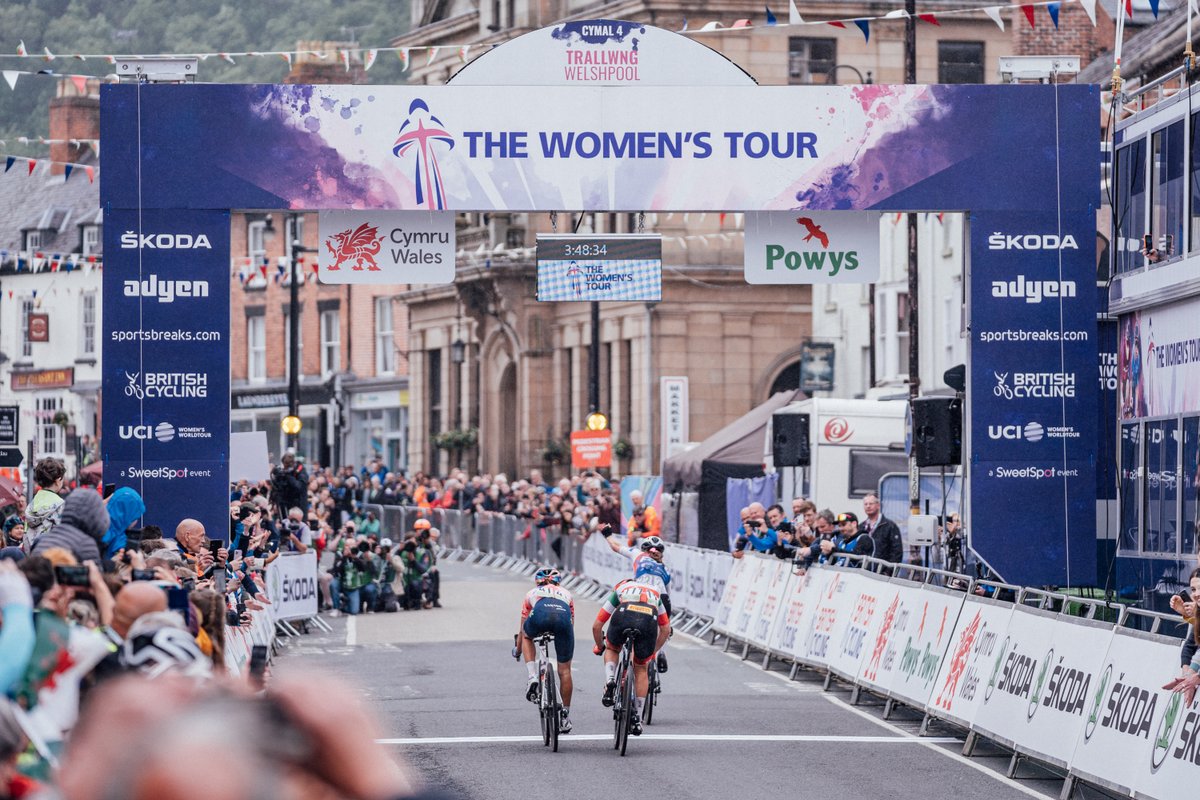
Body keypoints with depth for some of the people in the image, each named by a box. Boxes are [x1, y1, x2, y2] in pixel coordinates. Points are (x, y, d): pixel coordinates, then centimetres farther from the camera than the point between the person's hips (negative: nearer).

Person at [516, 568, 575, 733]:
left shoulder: (532, 593, 39)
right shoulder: (566, 594, 41)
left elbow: (522, 630, 46)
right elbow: (571, 624, 46)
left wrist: (518, 650, 62)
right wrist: (567, 649, 61)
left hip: (540, 615, -1)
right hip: (563, 615, 1)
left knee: (527, 636, 36)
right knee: (564, 670, 14)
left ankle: (532, 678, 18)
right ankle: (565, 717, 22)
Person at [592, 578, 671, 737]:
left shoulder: (618, 590, 37)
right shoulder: (654, 594, 42)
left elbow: (596, 626, 33)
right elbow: (666, 630, 39)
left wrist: (599, 647, 50)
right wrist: (653, 651, 51)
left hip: (623, 616, -1)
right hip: (649, 620, 1)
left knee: (612, 649, 32)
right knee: (641, 669, 19)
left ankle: (610, 681, 5)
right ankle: (637, 719, 18)